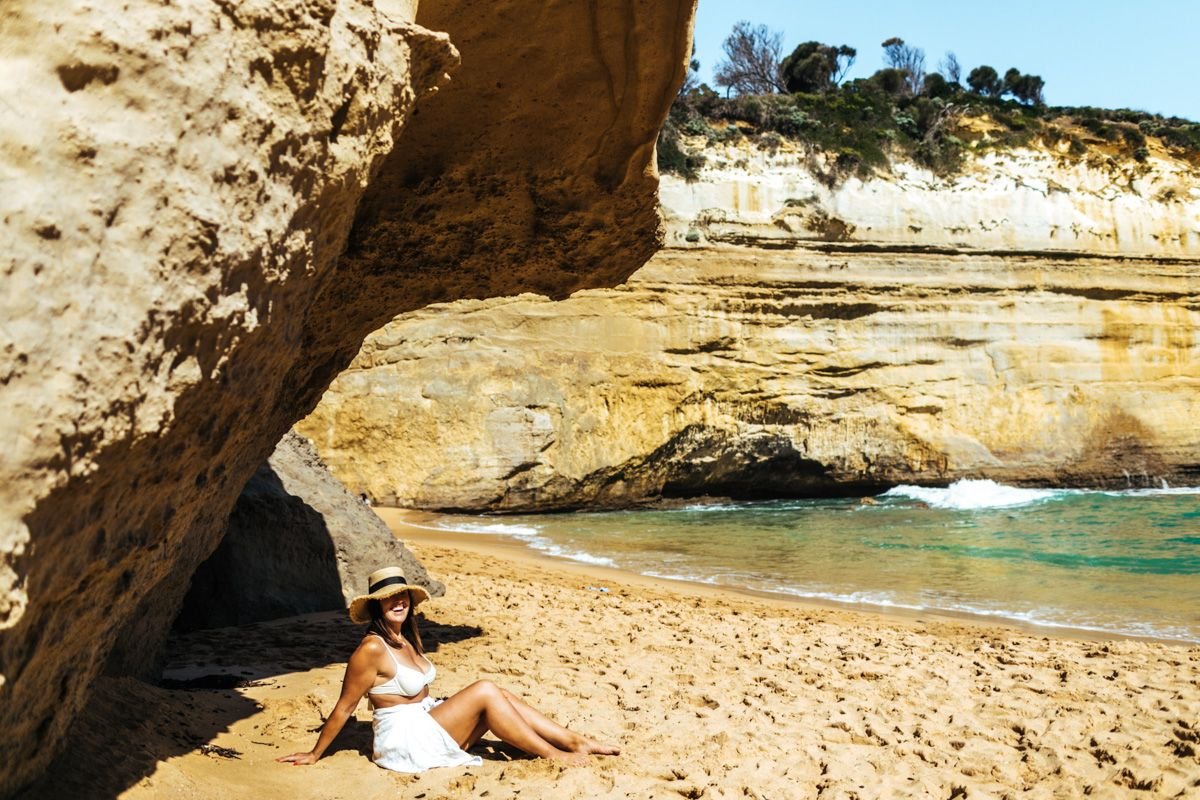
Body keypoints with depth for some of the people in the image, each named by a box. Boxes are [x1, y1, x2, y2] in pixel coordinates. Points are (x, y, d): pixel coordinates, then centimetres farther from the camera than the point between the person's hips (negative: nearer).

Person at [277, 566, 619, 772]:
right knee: (485, 691, -20)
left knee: (503, 696, -6)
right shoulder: (372, 649, -19)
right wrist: (314, 755, -7)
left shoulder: (408, 638, 7)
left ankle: (579, 742, -7)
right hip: (404, 738, -8)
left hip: (427, 721, 8)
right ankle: (553, 755, -14)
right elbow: (344, 708, -13)